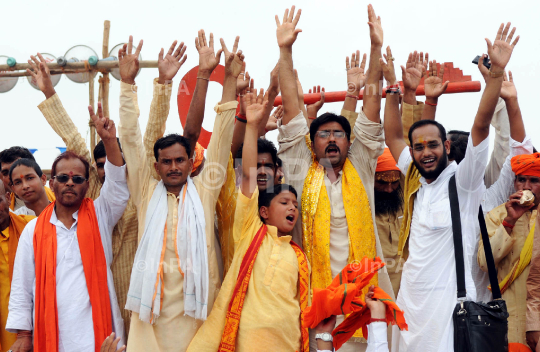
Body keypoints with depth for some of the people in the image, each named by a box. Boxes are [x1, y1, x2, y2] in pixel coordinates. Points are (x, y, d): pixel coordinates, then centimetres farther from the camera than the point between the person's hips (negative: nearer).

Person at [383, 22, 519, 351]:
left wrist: (497, 71, -19)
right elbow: (393, 136, 20)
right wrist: (393, 88, 18)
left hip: (449, 302, -6)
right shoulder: (416, 182, 12)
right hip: (410, 300, 6)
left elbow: (481, 126, -12)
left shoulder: (463, 180, -2)